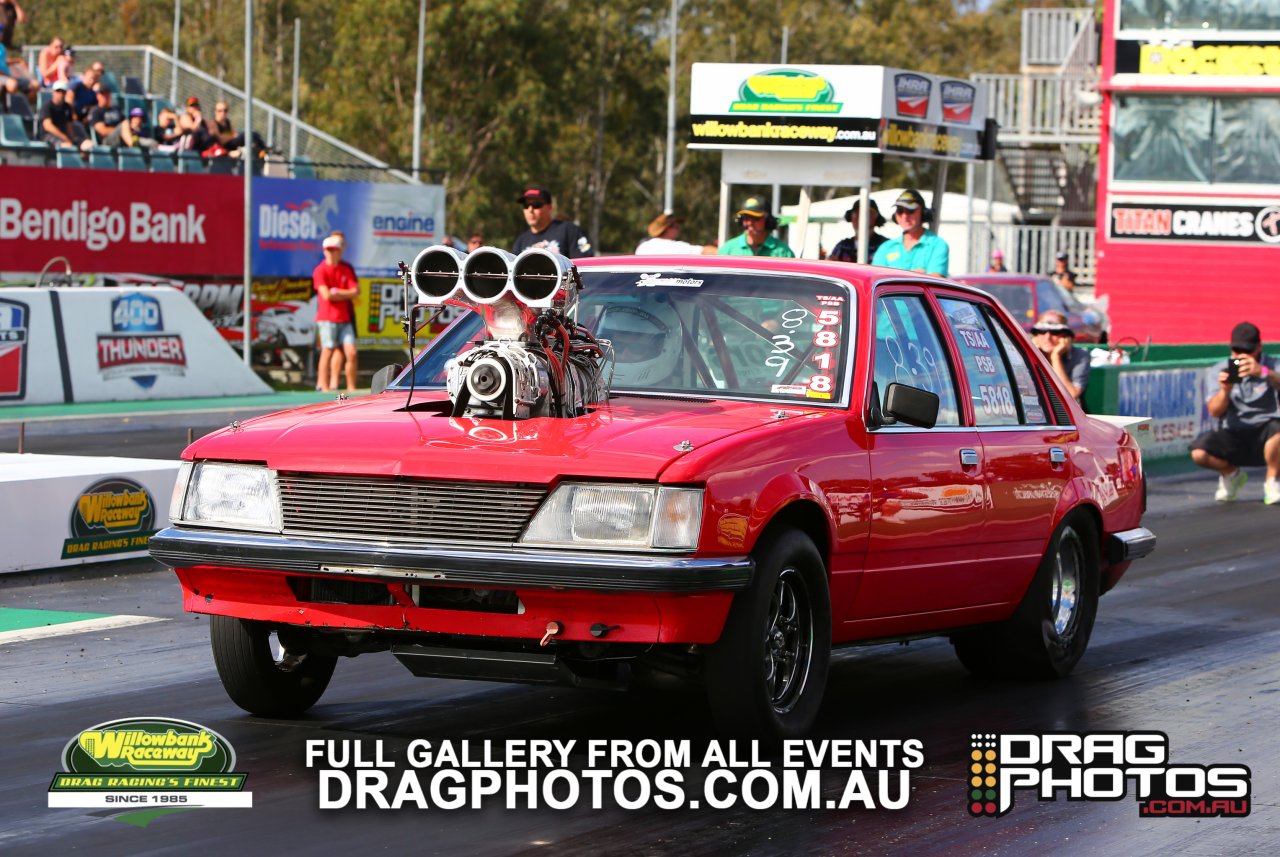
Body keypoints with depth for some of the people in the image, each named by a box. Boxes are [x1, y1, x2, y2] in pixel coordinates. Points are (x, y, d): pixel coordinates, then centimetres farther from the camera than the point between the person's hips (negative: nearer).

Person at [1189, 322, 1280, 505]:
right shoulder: (1222, 370, 7)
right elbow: (1214, 412, -1)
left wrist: (1264, 373, -45)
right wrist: (1225, 390, -22)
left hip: (1264, 432, -2)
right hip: (1233, 435, 3)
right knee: (1199, 452, -25)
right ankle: (1231, 474, 12)